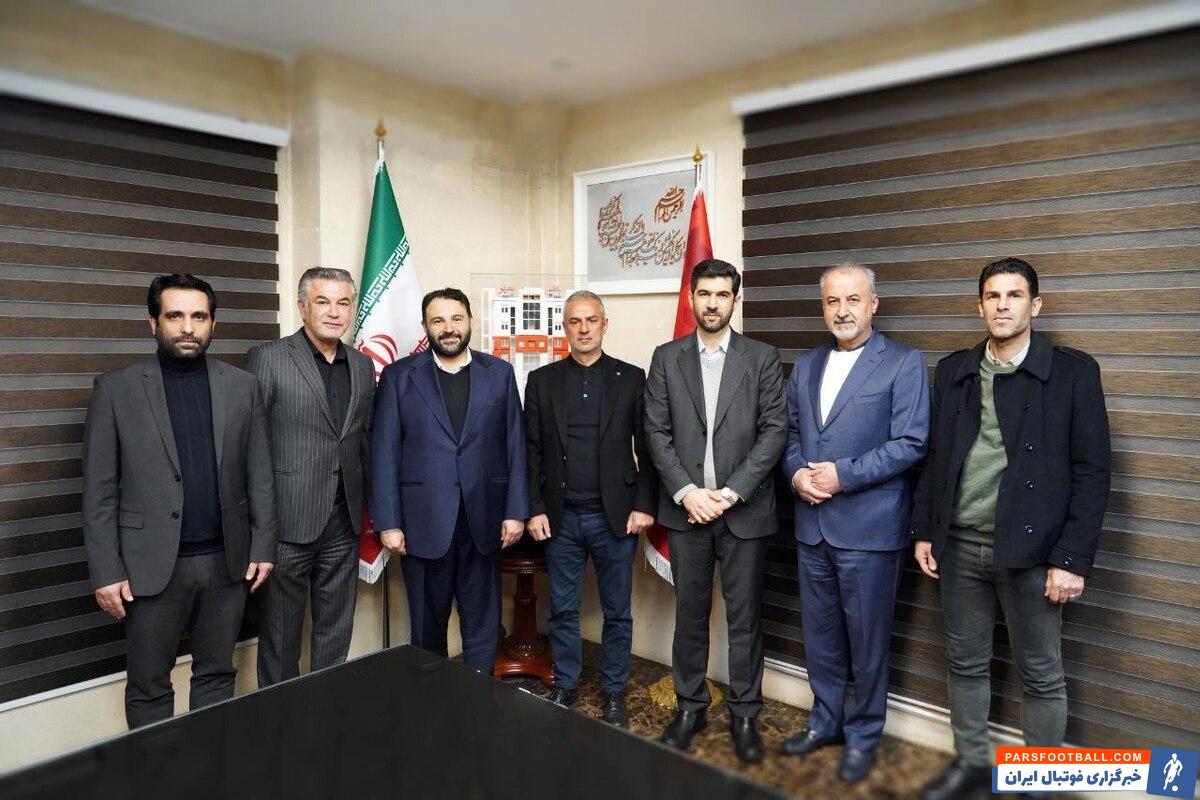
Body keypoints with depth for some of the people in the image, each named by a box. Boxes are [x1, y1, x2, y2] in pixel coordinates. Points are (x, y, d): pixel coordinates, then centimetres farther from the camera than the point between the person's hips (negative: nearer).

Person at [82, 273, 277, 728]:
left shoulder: (242, 386, 4)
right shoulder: (116, 390, -2)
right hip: (152, 565, -2)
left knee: (217, 675, 14)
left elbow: (259, 475, 5)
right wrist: (107, 571, -6)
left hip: (227, 561, 2)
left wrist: (263, 547, 2)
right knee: (148, 686, 10)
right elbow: (99, 493, -2)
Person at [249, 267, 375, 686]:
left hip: (344, 525, 5)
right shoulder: (268, 358, -6)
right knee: (280, 636, 10)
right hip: (288, 524, -4)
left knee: (336, 635, 15)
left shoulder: (363, 366, 9)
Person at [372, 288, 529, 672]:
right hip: (424, 522, -1)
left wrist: (516, 511, -2)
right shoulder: (399, 376, 2)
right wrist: (388, 522, -6)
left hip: (483, 520, 1)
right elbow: (385, 454, -1)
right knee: (427, 625, 13)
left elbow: (515, 446, 4)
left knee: (482, 624, 10)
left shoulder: (499, 372, 6)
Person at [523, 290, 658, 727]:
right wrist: (534, 509, -2)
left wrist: (644, 505, -7)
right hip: (560, 518, 1)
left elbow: (646, 447, 0)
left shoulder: (631, 378, 1)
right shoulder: (541, 380, 5)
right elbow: (531, 450, 3)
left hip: (616, 516, -1)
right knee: (562, 610, 12)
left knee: (617, 611, 10)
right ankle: (564, 687, 29)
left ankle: (613, 692, 27)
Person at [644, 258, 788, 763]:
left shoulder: (762, 358, 1)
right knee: (690, 613, 12)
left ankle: (744, 714, 25)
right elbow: (656, 432, 0)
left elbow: (775, 430, -5)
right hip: (685, 508, 1)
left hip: (744, 509, -1)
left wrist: (732, 492, -13)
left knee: (744, 617, 8)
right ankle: (690, 706, 29)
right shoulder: (667, 358, 5)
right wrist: (687, 492, -11)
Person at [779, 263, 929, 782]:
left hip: (869, 526, -5)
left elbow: (910, 443, -13)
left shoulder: (904, 363, -6)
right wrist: (796, 474, -6)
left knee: (866, 638, 9)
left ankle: (862, 735, 28)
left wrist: (843, 475, -18)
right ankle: (825, 721, 36)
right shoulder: (806, 364, 11)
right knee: (819, 633, 17)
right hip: (812, 524, 5)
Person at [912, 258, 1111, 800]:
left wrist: (1072, 558, -12)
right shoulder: (953, 371, 7)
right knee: (966, 663, 16)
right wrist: (923, 531, 7)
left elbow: (1092, 471, -7)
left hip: (1030, 551, -3)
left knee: (1041, 676, 11)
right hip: (960, 546, 4)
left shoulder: (1073, 372, -5)